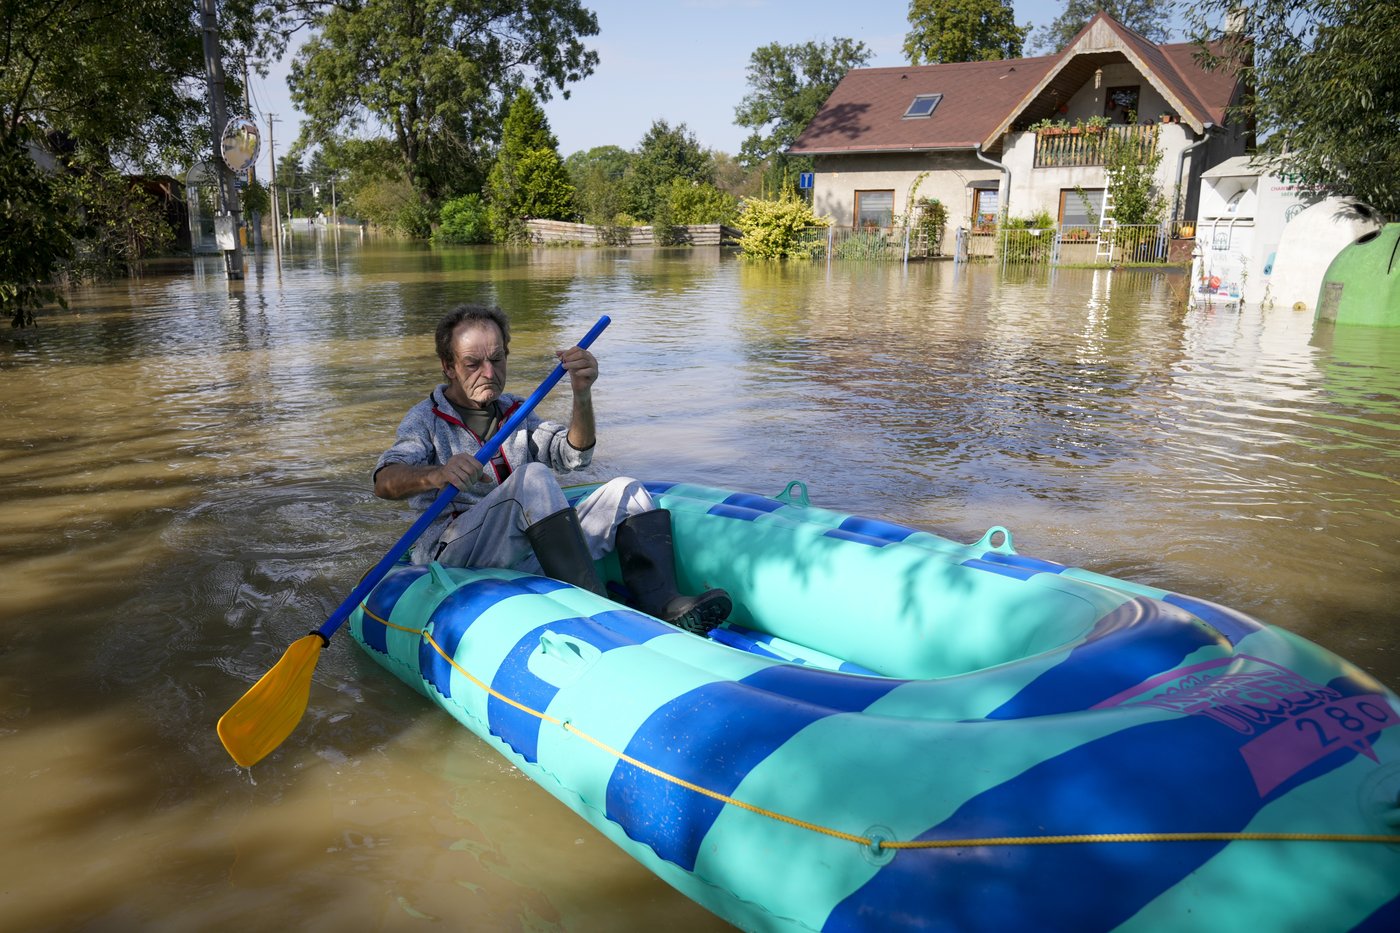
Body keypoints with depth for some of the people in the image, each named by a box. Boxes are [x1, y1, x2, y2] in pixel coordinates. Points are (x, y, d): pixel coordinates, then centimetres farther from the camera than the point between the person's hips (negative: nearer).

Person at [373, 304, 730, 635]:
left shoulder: (516, 413, 20)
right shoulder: (426, 418, 6)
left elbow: (574, 454, 2)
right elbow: (385, 483, -13)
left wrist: (582, 395, -18)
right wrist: (435, 475, -36)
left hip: (530, 558, 6)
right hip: (456, 557, -5)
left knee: (625, 490, -6)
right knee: (533, 478, -30)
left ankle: (664, 607, -28)